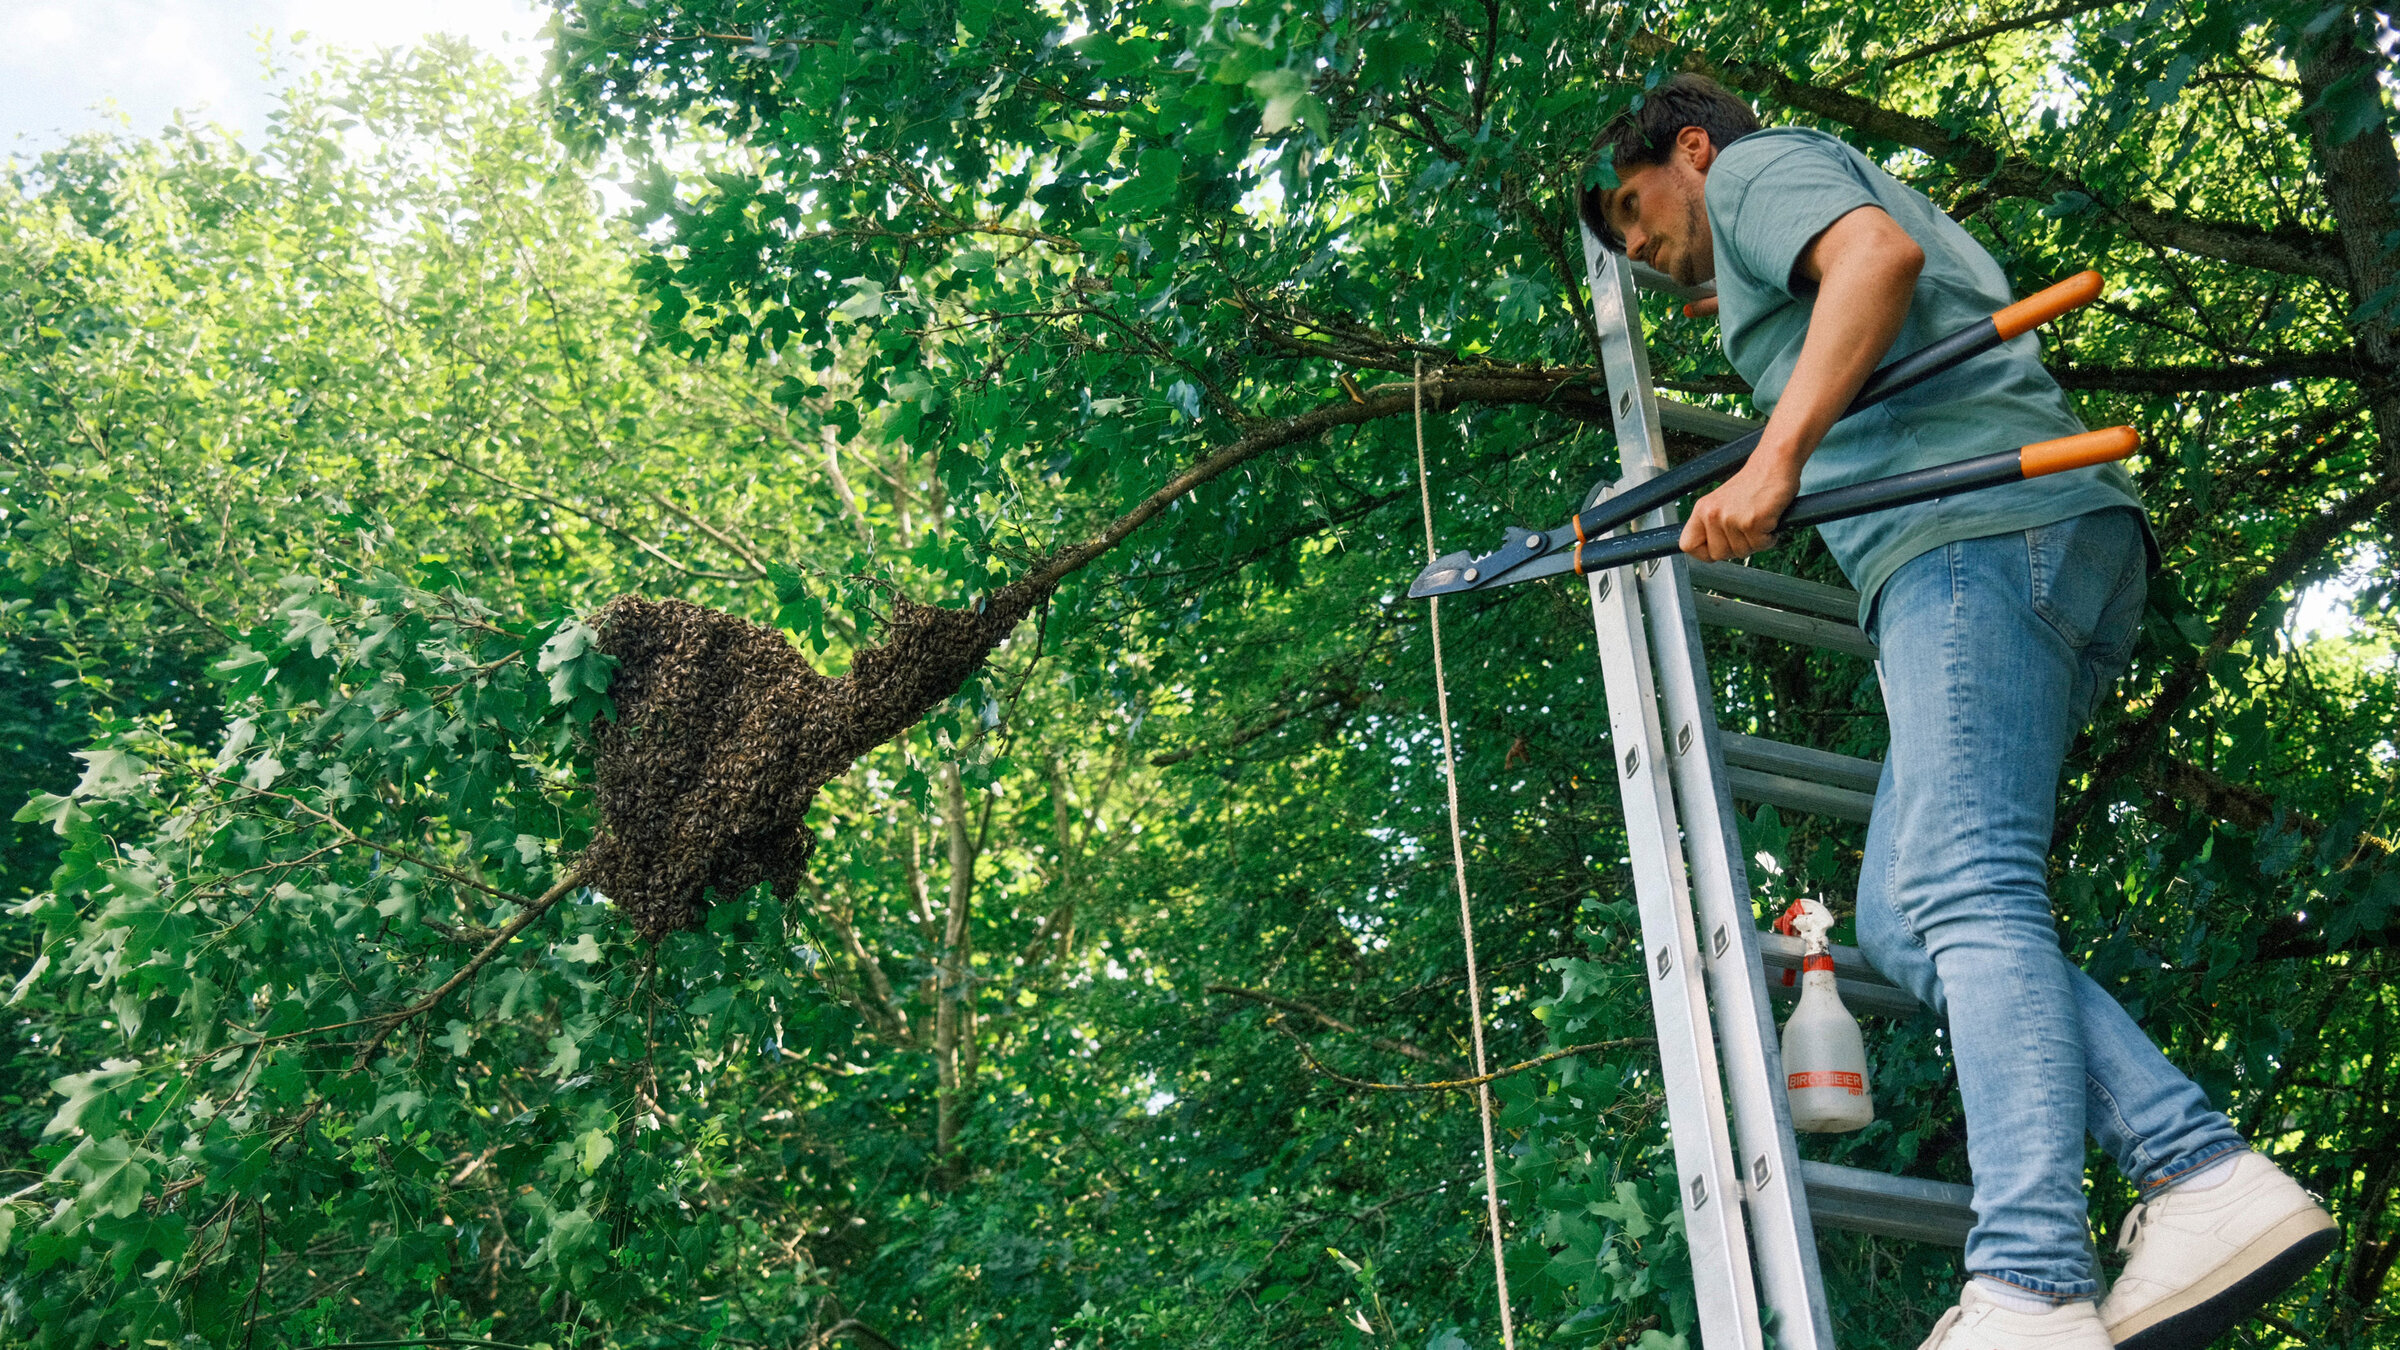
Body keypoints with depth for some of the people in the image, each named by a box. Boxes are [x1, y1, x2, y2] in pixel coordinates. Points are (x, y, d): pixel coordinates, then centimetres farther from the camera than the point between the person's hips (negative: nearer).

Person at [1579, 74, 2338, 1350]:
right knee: (1901, 915, 1)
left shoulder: (1759, 162, 11)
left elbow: (1879, 252, -11)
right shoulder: (1767, 262, 37)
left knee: (1965, 888, -21)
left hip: (1981, 525, -9)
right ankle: (2203, 1172, -11)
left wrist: (1774, 457, -21)